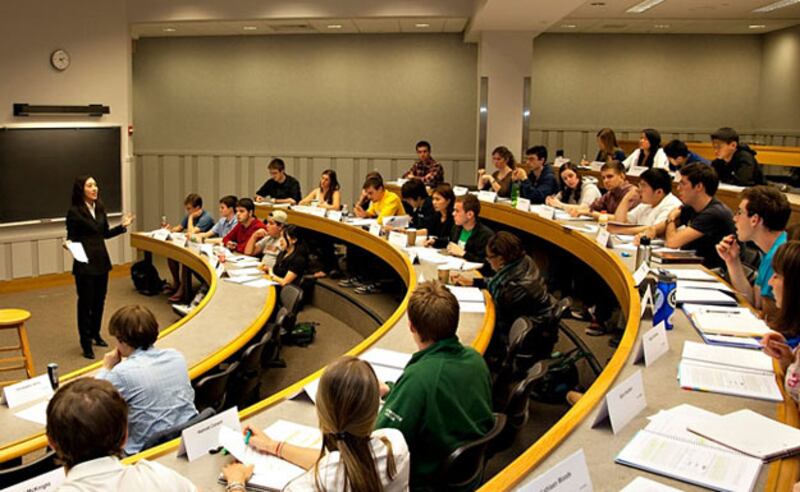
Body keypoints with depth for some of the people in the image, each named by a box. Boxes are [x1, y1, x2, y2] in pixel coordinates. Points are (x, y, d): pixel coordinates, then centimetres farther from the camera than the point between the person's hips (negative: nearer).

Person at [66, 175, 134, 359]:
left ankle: (95, 334, 32)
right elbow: (71, 238, -8)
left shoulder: (100, 208, 7)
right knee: (86, 302, 0)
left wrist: (122, 226, 4)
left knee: (99, 300, 14)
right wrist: (68, 244, -28)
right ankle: (86, 343, 8)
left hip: (102, 261, 6)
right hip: (84, 263, -6)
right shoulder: (74, 212, -11)